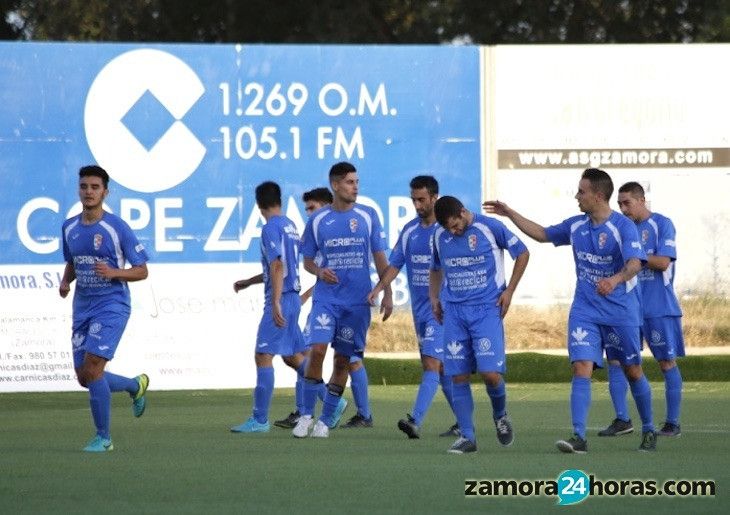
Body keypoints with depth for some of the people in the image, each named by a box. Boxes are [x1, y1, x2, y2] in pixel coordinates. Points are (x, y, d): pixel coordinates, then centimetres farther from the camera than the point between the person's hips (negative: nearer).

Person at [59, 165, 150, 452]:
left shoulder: (117, 228, -9)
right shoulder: (70, 228, 8)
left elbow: (142, 271, -5)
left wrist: (113, 272, -23)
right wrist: (65, 281, 2)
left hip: (112, 306, -7)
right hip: (82, 308, 7)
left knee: (91, 370, -17)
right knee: (84, 378, 6)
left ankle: (103, 437, -4)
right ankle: (135, 386, 35)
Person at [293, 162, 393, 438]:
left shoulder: (367, 216, 3)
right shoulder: (318, 220, 3)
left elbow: (380, 258, 6)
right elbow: (307, 260, 11)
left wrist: (387, 294, 0)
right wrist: (319, 271, -11)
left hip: (358, 301, 1)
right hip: (326, 298, -1)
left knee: (343, 360, 3)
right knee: (317, 350, -16)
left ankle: (325, 420, 13)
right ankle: (306, 415, -5)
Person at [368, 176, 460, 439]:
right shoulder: (410, 230, 9)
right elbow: (395, 264, 12)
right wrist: (379, 287, -3)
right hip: (419, 307, 7)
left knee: (431, 362, -15)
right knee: (442, 366, 12)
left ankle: (415, 421, -25)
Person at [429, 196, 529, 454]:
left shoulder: (490, 227, -7)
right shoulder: (439, 235, 6)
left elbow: (522, 254, 4)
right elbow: (435, 270, 24)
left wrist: (508, 291, -1)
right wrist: (434, 297, 9)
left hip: (487, 309, -4)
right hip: (454, 312, 4)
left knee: (490, 373, -13)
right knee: (459, 376, -2)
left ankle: (500, 415, 18)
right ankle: (467, 437, 5)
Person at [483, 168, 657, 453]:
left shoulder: (623, 226, -15)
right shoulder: (576, 226, 5)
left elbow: (635, 263, -28)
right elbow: (542, 234, 21)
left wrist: (615, 280, -48)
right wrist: (510, 214, 18)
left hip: (621, 311, -4)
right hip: (585, 310, 4)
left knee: (633, 371, 8)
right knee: (581, 369, -12)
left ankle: (648, 430, 28)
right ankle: (579, 437, -17)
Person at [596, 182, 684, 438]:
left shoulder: (662, 225, -6)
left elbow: (663, 262, -16)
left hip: (659, 308, -6)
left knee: (667, 363, 1)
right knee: (615, 359, -3)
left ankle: (673, 423, 9)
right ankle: (622, 420, 2)